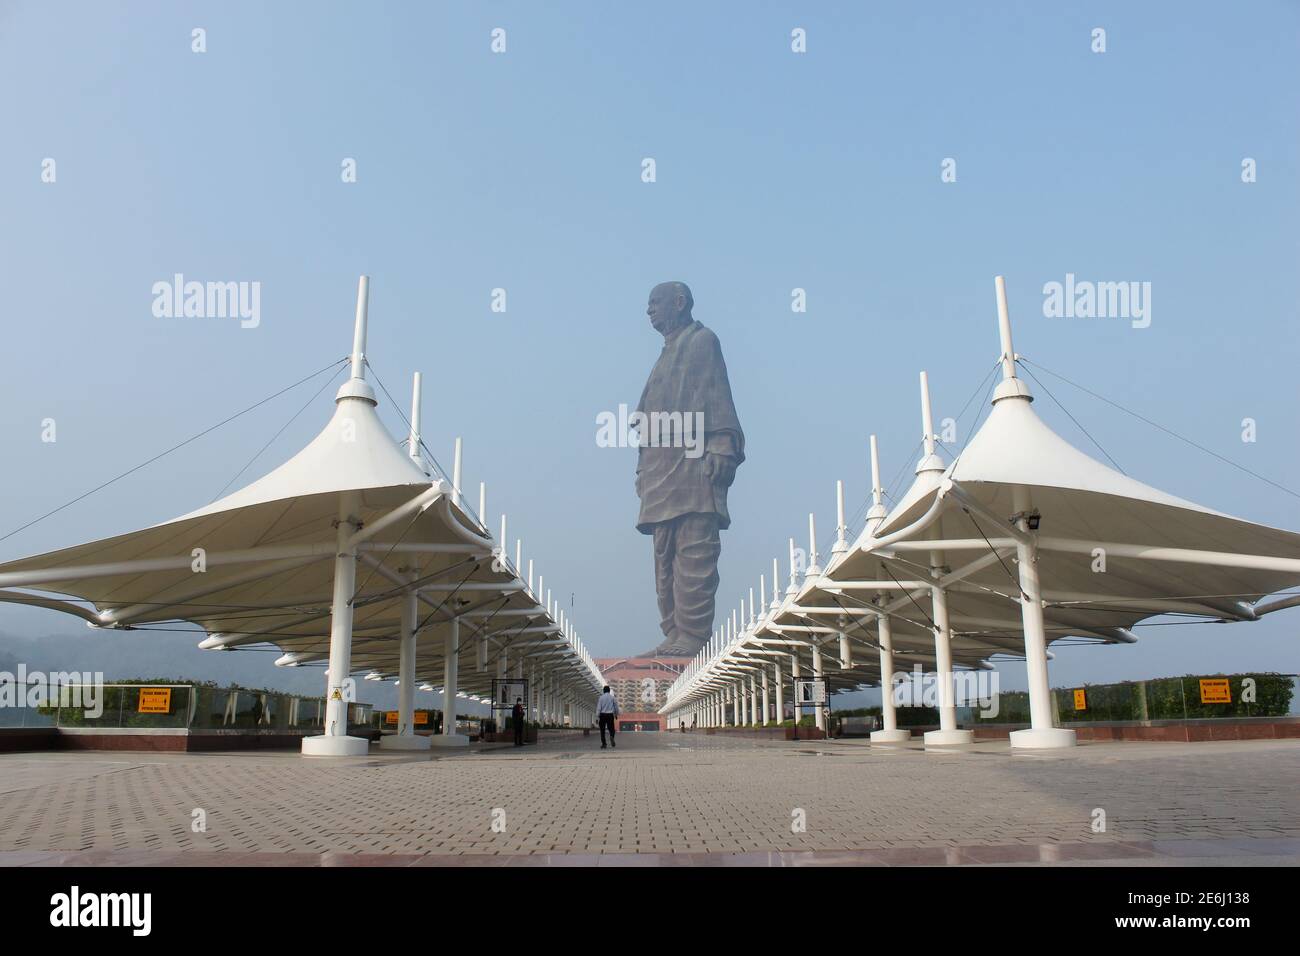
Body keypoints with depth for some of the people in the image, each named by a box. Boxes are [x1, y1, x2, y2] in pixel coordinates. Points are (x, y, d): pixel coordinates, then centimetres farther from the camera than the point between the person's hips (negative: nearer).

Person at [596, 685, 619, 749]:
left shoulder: (601, 697, -1)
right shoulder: (612, 697, 3)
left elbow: (598, 708, -5)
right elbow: (616, 707, 7)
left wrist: (597, 717, -3)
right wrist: (616, 714, 21)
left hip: (603, 715, -1)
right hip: (610, 715, 1)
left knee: (602, 730, 9)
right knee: (611, 728, 10)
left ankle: (603, 744, 7)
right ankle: (611, 737, -22)